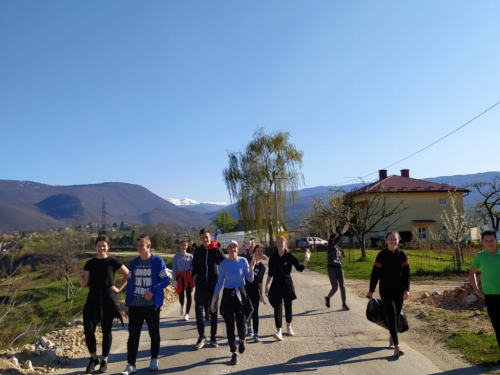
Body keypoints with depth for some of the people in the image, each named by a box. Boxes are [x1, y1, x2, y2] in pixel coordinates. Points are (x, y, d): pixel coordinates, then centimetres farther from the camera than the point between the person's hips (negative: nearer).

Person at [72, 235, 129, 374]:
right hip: (93, 300, 2)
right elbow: (84, 283, -1)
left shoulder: (113, 262, -4)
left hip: (108, 301, -2)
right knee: (88, 330, -4)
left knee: (106, 331, 7)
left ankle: (104, 361, 23)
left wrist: (119, 288, -2)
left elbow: (128, 275, 3)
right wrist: (76, 269, -9)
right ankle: (93, 358, 20)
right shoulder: (90, 263, 4)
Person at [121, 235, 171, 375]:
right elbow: (130, 284, 9)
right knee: (133, 334, 3)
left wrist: (153, 291, -22)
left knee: (154, 333, 11)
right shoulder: (134, 263, 5)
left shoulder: (158, 261, -8)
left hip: (152, 304, -3)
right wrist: (127, 304, 8)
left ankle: (154, 359, 28)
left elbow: (166, 280, -9)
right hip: (135, 305, 3)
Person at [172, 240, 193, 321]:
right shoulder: (176, 256, 1)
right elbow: (173, 269, 0)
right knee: (181, 296, -1)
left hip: (188, 277, 1)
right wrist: (174, 280, -8)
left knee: (188, 295, -2)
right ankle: (182, 306, 35)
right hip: (179, 277, -1)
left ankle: (187, 313, 9)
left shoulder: (190, 256, 5)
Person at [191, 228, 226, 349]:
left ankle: (213, 338, 16)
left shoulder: (217, 250, -3)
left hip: (214, 283, -1)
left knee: (214, 310, 6)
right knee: (199, 309, -7)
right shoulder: (198, 251, 4)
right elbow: (194, 266, 13)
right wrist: (195, 276, -1)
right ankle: (201, 337, 4)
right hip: (201, 283, 2)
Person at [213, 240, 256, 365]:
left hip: (240, 294, 0)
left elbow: (250, 280, -6)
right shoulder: (223, 264, -6)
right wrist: (214, 299, 2)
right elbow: (219, 282, 2)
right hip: (227, 295, 1)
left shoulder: (243, 261, -8)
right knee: (229, 325, 2)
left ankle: (242, 341, 38)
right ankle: (234, 352, 17)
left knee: (241, 324, 3)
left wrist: (251, 267, -24)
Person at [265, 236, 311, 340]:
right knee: (277, 307, -8)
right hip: (276, 284, 0)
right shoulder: (273, 257, 1)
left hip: (287, 283, 0)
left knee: (288, 306, 11)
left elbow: (300, 268, -9)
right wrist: (266, 285, 6)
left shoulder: (289, 256, -4)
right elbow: (270, 273, 8)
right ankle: (279, 332, -12)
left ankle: (289, 327, 33)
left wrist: (306, 260, -24)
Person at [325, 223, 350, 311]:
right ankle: (328, 298, 20)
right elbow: (335, 242, -29)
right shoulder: (330, 246, -7)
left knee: (342, 286, -1)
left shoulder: (339, 248, 14)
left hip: (339, 268, 6)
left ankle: (344, 304, 7)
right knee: (335, 287, -8)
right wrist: (342, 233, -40)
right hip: (331, 268, -6)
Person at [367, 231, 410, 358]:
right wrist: (371, 290, -2)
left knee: (397, 316, 12)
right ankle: (396, 346, -11)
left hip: (399, 290, 3)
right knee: (392, 316, -10)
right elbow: (375, 274, -4)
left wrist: (407, 289, -6)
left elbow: (407, 274, 4)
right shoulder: (381, 255, -7)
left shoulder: (402, 255, 0)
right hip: (386, 290, -3)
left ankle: (392, 337, 36)